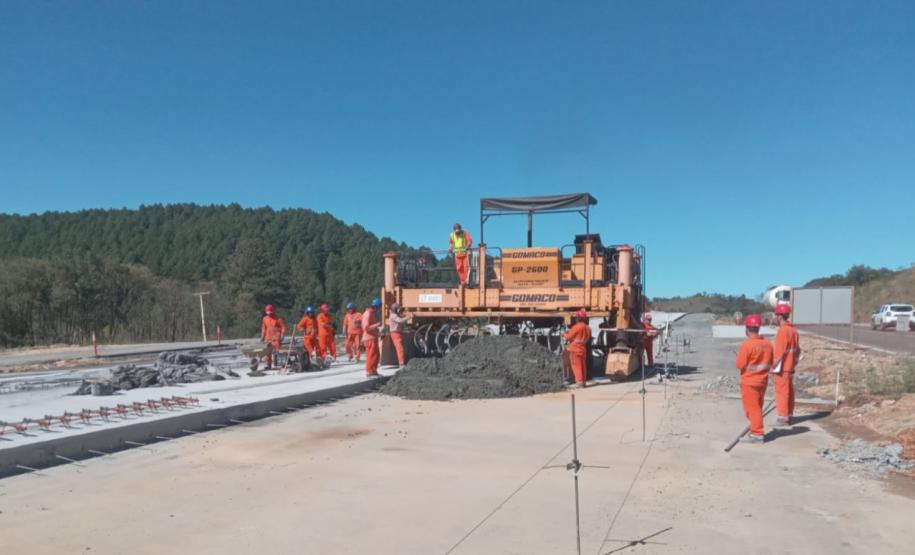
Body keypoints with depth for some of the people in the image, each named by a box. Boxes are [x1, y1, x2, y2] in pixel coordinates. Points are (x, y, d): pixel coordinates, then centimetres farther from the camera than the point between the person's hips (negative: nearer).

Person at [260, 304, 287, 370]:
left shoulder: (278, 319, -4)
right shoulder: (265, 319, 9)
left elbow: (283, 327, -2)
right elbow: (263, 328, 18)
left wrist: (282, 335, -10)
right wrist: (262, 336, 13)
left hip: (276, 338, -4)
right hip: (268, 338, 4)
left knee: (277, 351, -10)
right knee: (268, 352, 3)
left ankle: (278, 363, -1)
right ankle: (269, 365, 11)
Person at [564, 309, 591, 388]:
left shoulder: (576, 327, -16)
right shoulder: (588, 328, 8)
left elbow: (568, 337, -12)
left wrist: (566, 334, 12)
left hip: (575, 349, -8)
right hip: (583, 349, 8)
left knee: (576, 365, -5)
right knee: (583, 366, 11)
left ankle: (579, 381, -10)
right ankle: (583, 381, 17)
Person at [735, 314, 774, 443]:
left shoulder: (747, 345, -20)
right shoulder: (768, 344, 1)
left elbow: (739, 365, -17)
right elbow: (770, 363, 8)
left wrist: (738, 358, 2)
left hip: (749, 382, -7)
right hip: (763, 381, 7)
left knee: (752, 408, 1)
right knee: (757, 407, 18)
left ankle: (757, 434, 4)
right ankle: (757, 431, 27)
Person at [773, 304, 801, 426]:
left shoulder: (783, 330, -18)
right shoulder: (793, 330, 10)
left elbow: (780, 351, -20)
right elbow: (797, 349, 14)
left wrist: (775, 368, -16)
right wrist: (794, 362, 21)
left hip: (782, 368, -9)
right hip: (790, 367, 9)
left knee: (782, 392, -3)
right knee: (789, 391, 14)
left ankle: (783, 417, 0)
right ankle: (789, 415, 22)